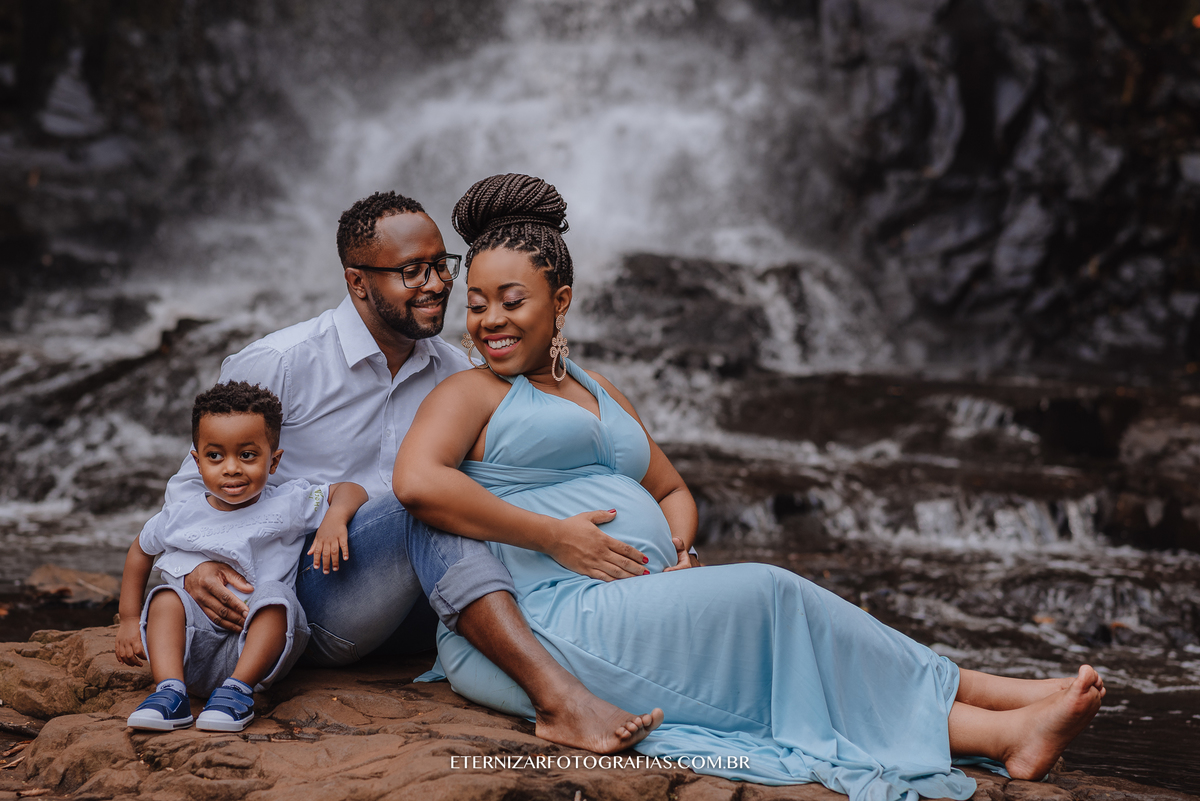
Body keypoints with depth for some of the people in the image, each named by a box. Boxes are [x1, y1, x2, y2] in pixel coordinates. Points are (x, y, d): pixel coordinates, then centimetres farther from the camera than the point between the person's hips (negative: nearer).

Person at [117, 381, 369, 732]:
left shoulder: (286, 505, 1)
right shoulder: (180, 517, 6)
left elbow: (351, 491, 4)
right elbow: (140, 551, 24)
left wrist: (335, 518, -19)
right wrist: (129, 620, 22)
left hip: (257, 649, -2)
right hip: (195, 654, 2)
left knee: (274, 595, -30)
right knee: (166, 596, -23)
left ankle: (239, 688, -33)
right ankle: (171, 692, -35)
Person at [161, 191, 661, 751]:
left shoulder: (456, 374, 9)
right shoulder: (277, 366, -5)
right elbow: (194, 484, 2)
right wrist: (199, 564, -21)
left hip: (410, 612, 6)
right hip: (306, 609, -6)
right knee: (426, 505, -33)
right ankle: (557, 699, -49)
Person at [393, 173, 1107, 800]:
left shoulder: (598, 392, 25)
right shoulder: (472, 392, 3)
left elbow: (673, 493, 31)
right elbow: (417, 483, -16)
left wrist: (678, 556, 7)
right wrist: (560, 534, -16)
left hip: (639, 610, 7)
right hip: (545, 625, -7)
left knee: (781, 656, -15)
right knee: (769, 594, -19)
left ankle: (1003, 735, -25)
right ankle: (964, 698, -12)